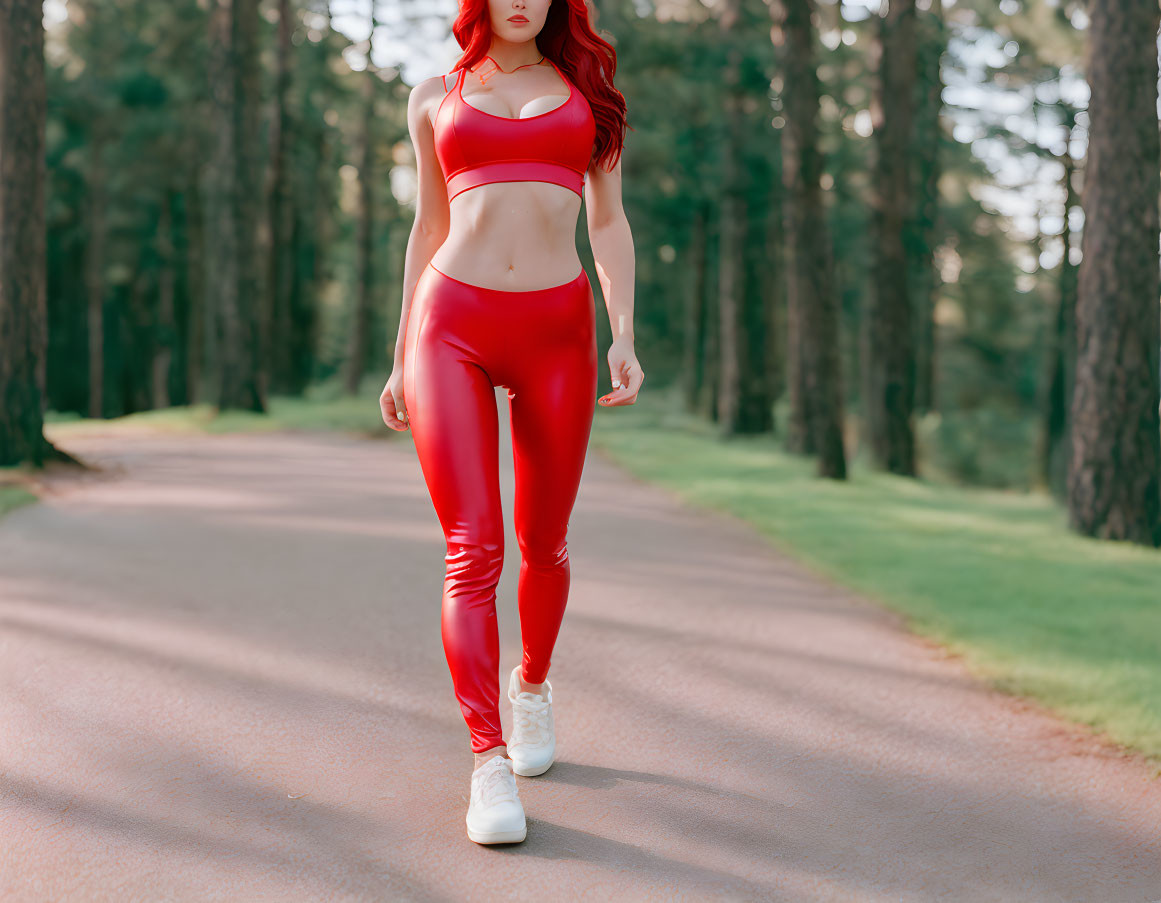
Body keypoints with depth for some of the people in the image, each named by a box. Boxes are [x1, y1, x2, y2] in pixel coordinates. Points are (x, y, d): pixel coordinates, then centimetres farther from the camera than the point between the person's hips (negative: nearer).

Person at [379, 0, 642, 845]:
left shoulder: (586, 84, 13)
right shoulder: (436, 97, 13)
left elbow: (609, 221, 10)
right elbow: (430, 226, 16)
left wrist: (625, 336, -2)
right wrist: (402, 357, 14)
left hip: (556, 331, 1)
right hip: (452, 326, -1)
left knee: (543, 543, 11)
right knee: (473, 551, -12)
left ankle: (532, 684, 39)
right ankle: (491, 762, -9)